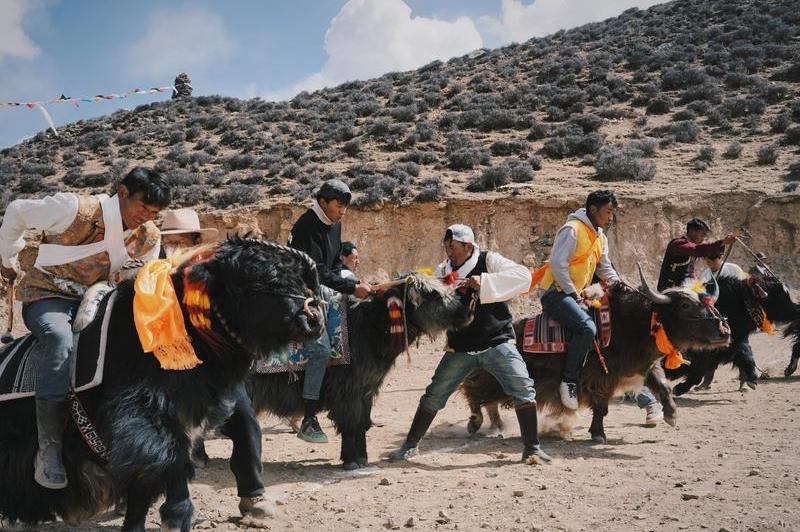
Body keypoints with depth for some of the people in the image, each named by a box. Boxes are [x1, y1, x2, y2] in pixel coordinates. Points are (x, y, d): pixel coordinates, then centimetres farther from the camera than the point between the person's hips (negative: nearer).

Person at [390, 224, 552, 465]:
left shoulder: (489, 261, -7)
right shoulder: (443, 272, 5)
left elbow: (523, 276, -21)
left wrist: (485, 282, -29)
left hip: (497, 343, -3)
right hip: (460, 349, 3)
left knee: (524, 390, -13)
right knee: (433, 396, 4)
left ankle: (532, 448, 1)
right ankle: (410, 446, 19)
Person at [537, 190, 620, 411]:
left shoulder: (600, 237, 16)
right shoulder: (572, 230, -14)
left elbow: (605, 268, 21)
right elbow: (558, 265, -19)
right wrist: (574, 295, -17)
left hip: (576, 295, 10)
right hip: (556, 292, -10)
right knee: (587, 328, -30)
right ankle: (568, 382, -21)